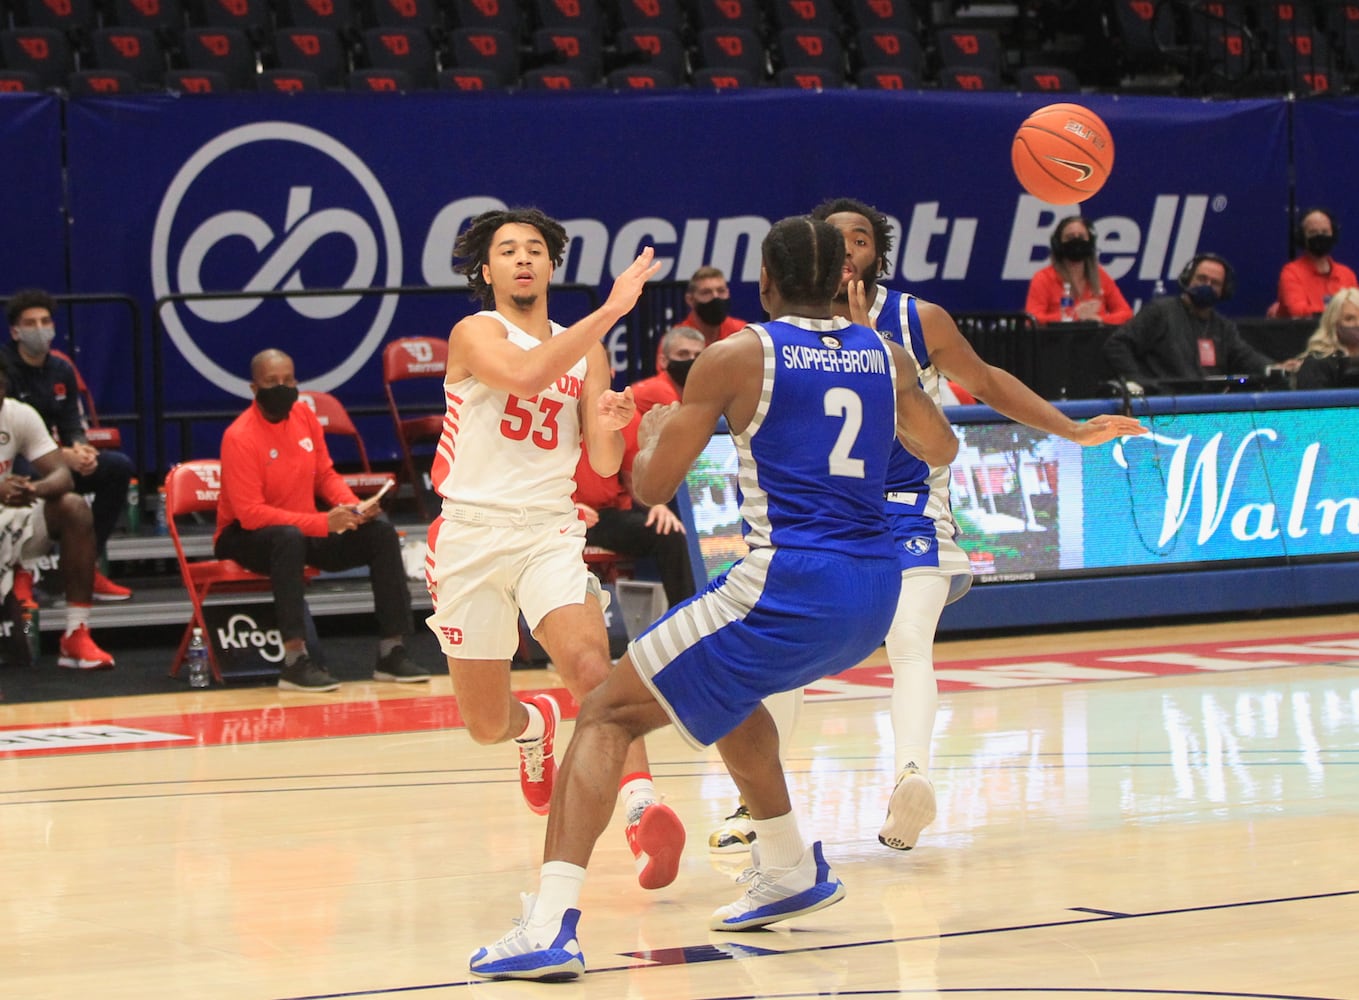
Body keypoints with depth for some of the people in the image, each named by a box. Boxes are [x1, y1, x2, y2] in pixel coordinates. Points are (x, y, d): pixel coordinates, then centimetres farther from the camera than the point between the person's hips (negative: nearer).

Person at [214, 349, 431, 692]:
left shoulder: (304, 416, 1)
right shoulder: (239, 438, -21)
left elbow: (326, 475, 11)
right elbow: (251, 513, -26)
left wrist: (354, 506, -11)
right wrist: (321, 523, -31)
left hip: (306, 530, 7)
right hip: (246, 536, -7)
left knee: (381, 532, -9)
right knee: (289, 537, -40)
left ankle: (392, 652, -8)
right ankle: (295, 661, -43)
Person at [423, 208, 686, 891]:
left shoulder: (585, 350, 10)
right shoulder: (476, 334, -5)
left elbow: (604, 465, 8)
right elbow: (523, 375, -28)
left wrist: (611, 425, -15)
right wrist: (609, 311, -29)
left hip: (551, 532, 2)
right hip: (473, 530, -2)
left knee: (590, 663, -28)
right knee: (485, 725, 7)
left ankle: (642, 809, -38)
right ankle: (535, 725, 44)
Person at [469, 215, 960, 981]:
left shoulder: (738, 357, -3)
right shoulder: (887, 357, 12)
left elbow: (653, 484, 0)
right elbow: (942, 450, 31)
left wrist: (654, 430, 22)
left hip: (789, 587, -6)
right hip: (876, 592, 6)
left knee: (610, 715, 2)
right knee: (725, 685, 36)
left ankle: (552, 925, -14)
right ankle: (792, 873, 42)